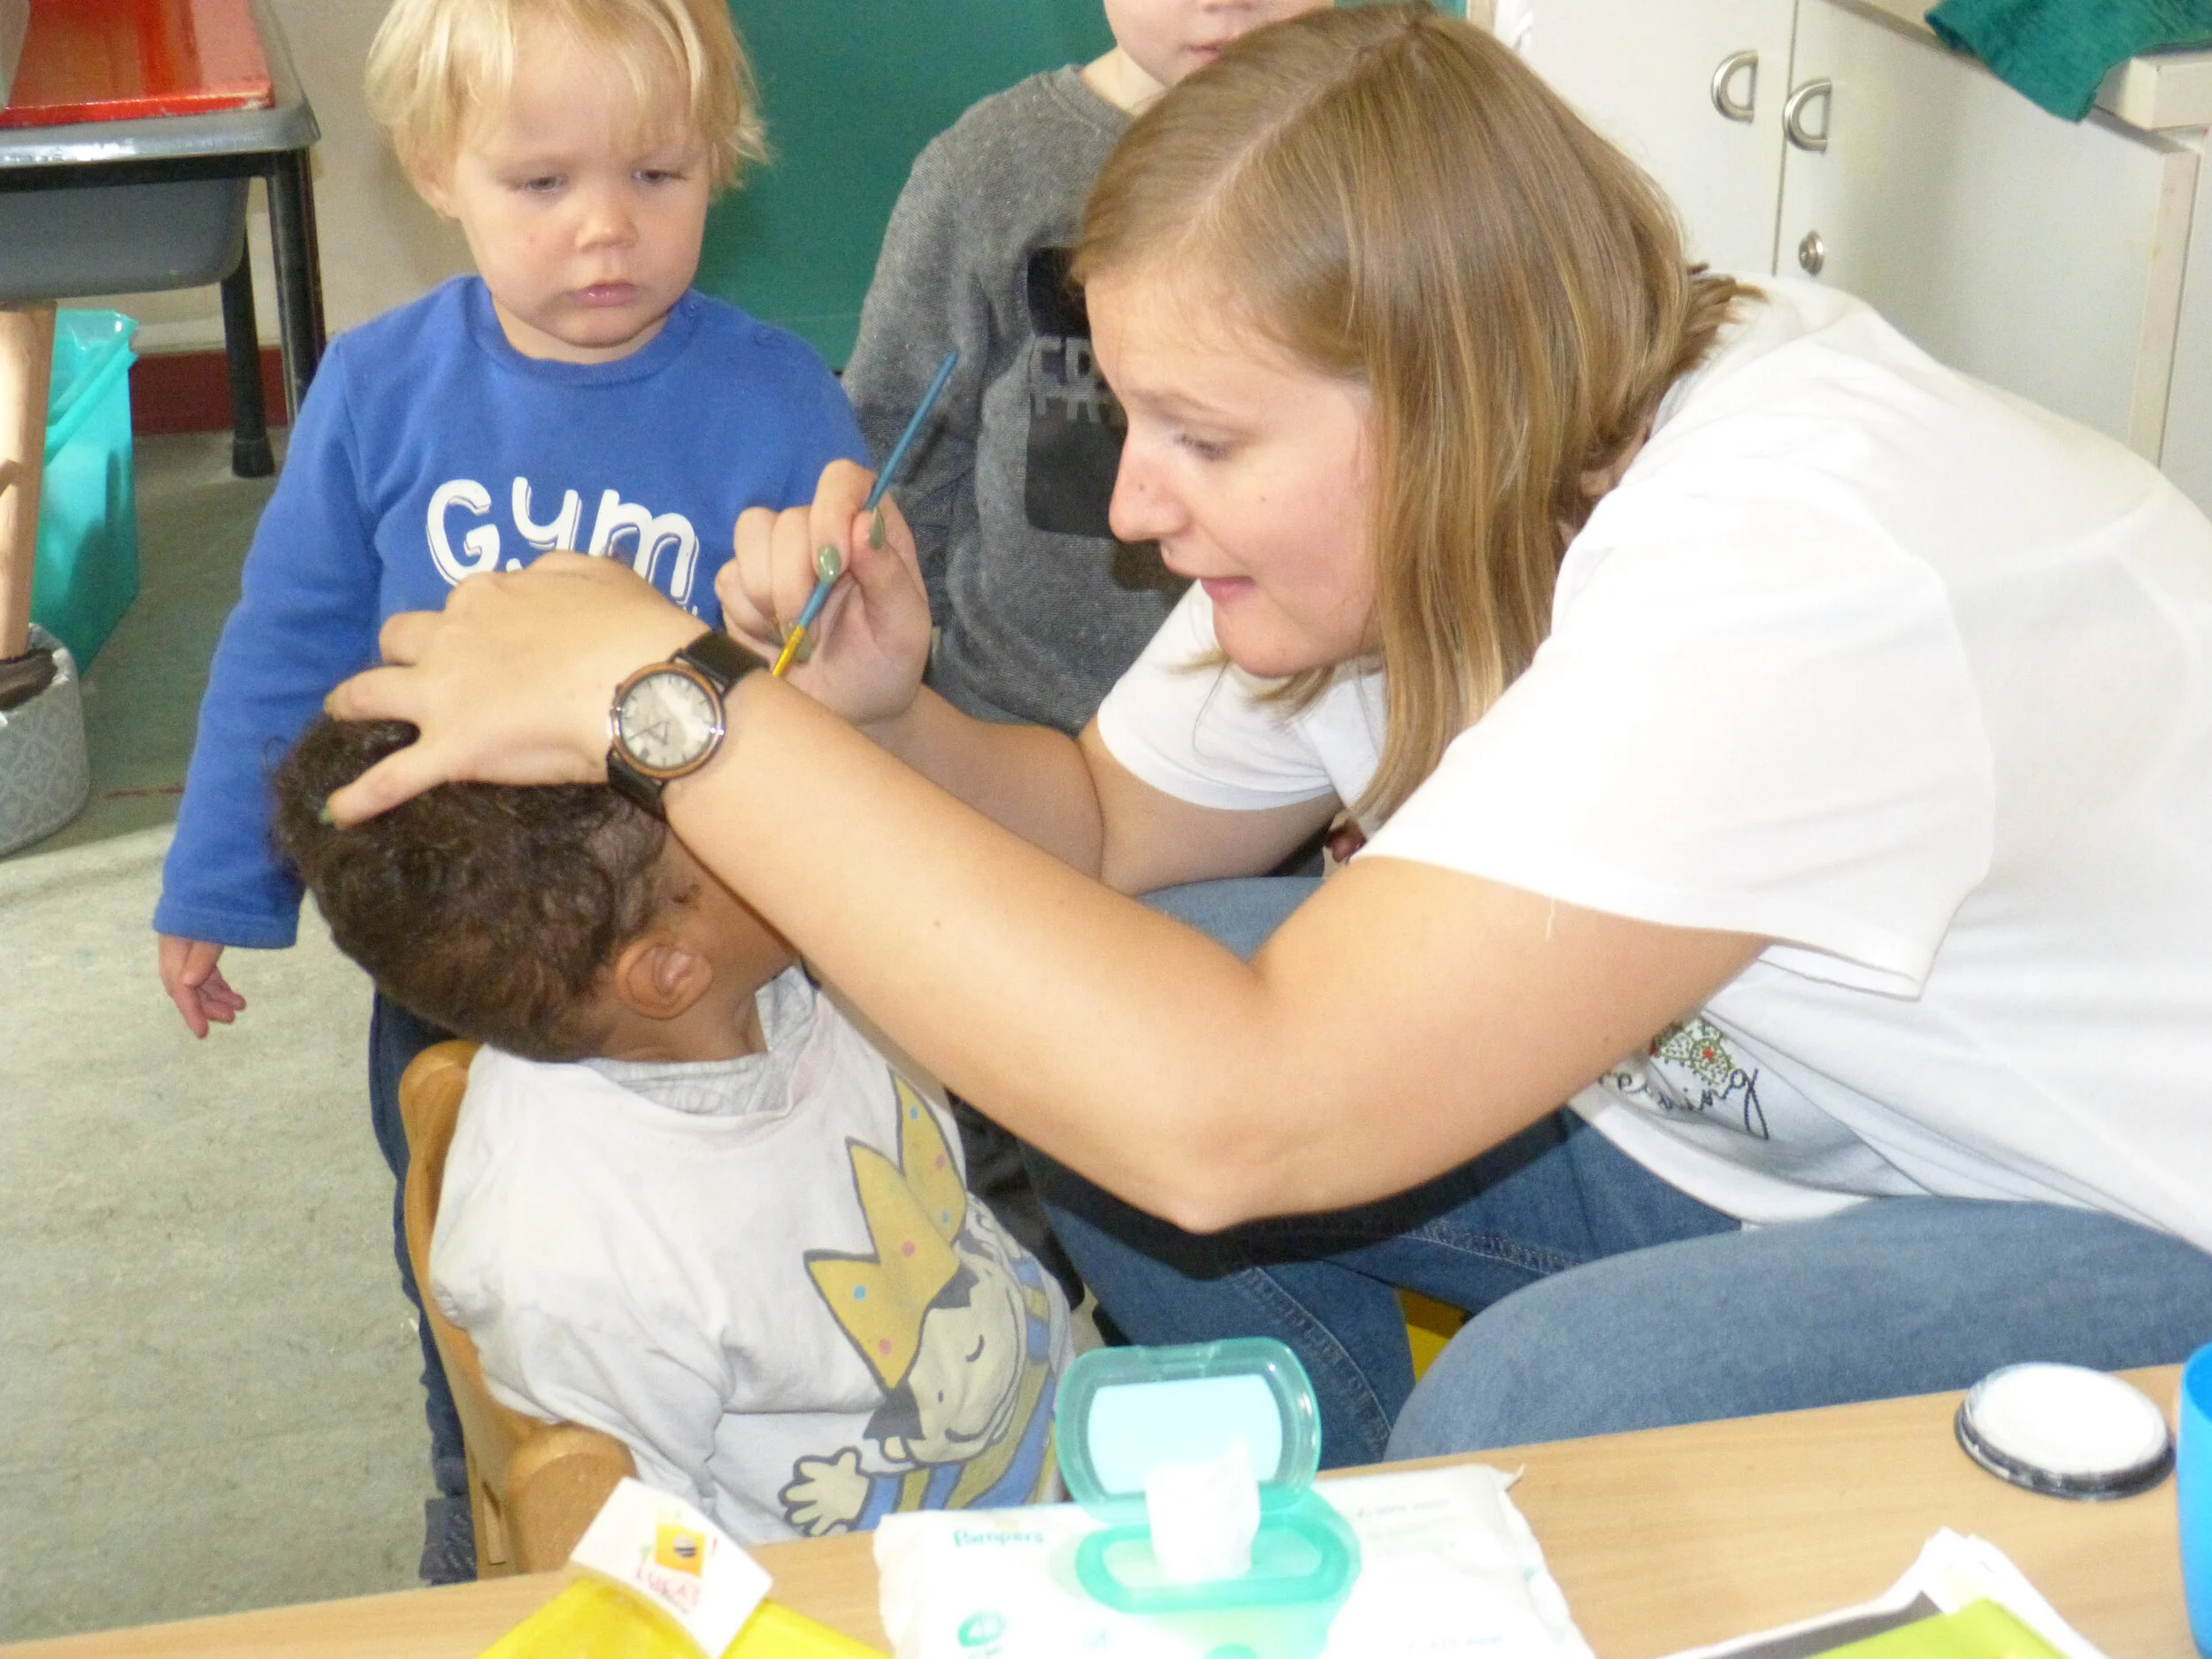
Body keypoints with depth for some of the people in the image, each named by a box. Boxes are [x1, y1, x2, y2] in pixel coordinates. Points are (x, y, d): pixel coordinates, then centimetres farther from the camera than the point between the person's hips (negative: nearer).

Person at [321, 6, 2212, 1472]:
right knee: (1100, 1024, -6)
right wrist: (884, 716, -17)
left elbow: (1227, 1117, -41)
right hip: (1760, 1126, 7)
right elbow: (1113, 823, 5)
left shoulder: (1782, 570, -35)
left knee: (1532, 1414, -34)